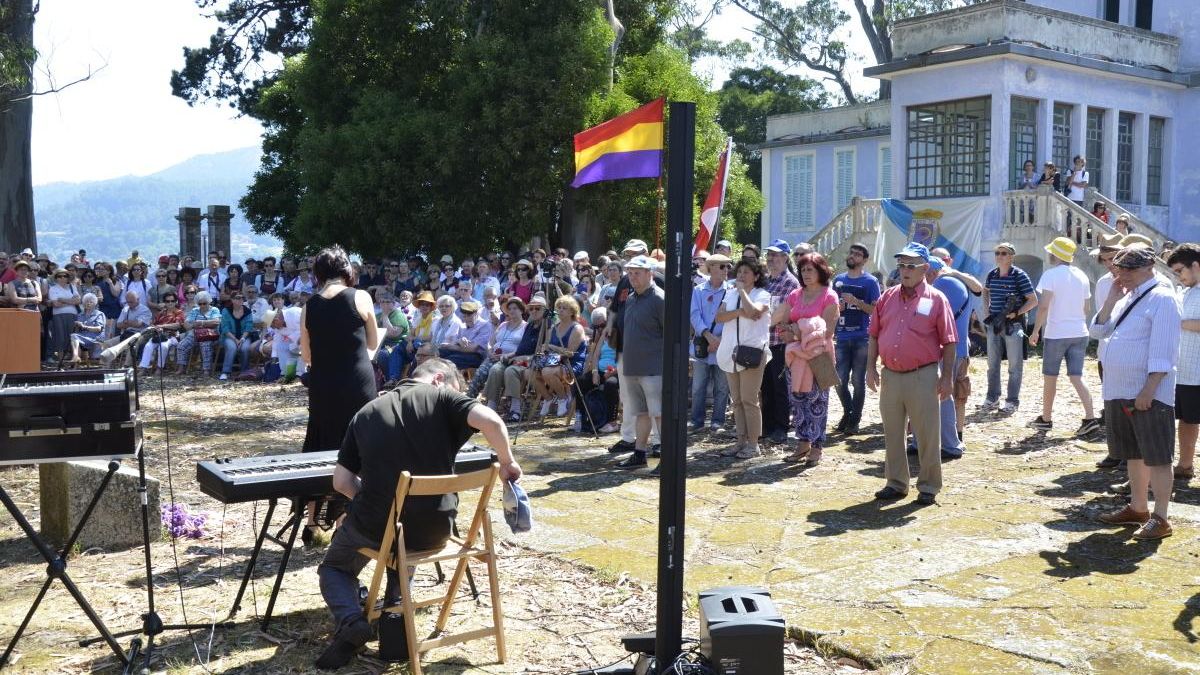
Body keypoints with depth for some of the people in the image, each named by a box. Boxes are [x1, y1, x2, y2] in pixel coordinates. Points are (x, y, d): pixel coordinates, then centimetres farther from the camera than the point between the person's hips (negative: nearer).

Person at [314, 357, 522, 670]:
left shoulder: (366, 413, 5)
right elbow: (491, 421, -24)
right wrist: (507, 462, -7)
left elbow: (341, 482, 4)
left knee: (334, 568, 28)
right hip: (435, 530, 1)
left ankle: (350, 621, -1)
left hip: (376, 526, 0)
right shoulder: (441, 397, -5)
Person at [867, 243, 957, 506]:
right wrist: (871, 367, 4)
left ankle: (928, 486, 14)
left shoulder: (936, 299, -3)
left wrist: (947, 377, -7)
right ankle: (896, 483, 25)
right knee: (892, 433, 12)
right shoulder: (887, 297, 9)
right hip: (890, 376, 5)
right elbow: (874, 336, 12)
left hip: (923, 376, -4)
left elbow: (948, 343, -4)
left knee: (928, 435, 2)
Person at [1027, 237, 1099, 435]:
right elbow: (1085, 308, 15)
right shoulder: (1081, 276, 10)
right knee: (1076, 377, 3)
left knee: (1050, 377, 8)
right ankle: (1090, 419, -10)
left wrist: (1035, 331, -11)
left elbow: (1044, 306, -17)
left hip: (1056, 333, -5)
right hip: (1079, 333, 5)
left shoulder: (1051, 274, -10)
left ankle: (1046, 419, 17)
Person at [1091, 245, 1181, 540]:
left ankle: (1160, 518, 3)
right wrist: (1112, 299, 1)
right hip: (1119, 393, 9)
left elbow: (1162, 351, -17)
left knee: (1156, 457, -2)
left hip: (1149, 396, -8)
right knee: (1133, 454, 17)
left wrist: (1148, 390, -22)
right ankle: (1138, 508, 28)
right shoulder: (1124, 298, 15)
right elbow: (1098, 331, 13)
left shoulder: (1162, 299, -11)